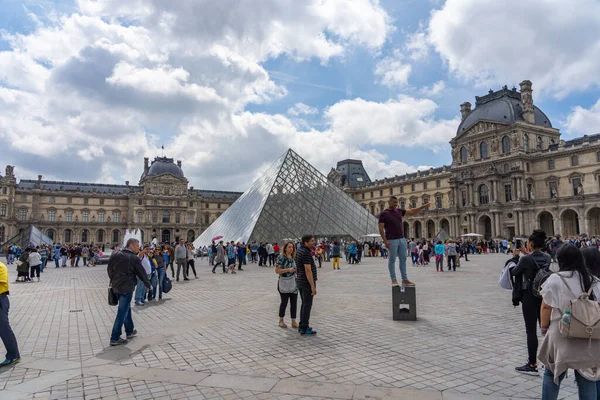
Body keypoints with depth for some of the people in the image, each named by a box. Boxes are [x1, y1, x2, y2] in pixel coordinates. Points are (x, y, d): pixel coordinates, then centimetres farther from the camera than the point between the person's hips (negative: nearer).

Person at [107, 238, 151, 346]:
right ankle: (115, 338, 1)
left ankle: (129, 331, 33)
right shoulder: (134, 258, -13)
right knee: (122, 312, -1)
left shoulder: (115, 255, 3)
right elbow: (142, 273, -5)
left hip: (116, 287, 7)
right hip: (127, 288, -7)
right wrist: (148, 285, 9)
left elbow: (109, 270, 12)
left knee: (126, 309, 21)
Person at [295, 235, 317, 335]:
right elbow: (308, 271, -24)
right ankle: (304, 329, 5)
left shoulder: (299, 250, 9)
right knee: (307, 305, -1)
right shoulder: (306, 253, -21)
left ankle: (302, 326, 24)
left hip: (300, 281, 10)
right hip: (307, 282, -10)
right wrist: (313, 286, -22)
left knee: (304, 304, 17)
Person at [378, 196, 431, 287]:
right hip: (392, 240, -6)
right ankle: (393, 280, 8)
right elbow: (381, 228, -9)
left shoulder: (399, 211, 13)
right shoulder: (384, 213, -5)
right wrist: (385, 241, -16)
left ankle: (405, 280, 13)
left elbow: (411, 212, 21)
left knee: (403, 259, 7)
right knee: (392, 260, 0)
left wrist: (423, 207, 13)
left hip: (402, 239, 7)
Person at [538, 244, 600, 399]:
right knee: (587, 378, 14)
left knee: (552, 374, 13)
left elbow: (546, 307, -6)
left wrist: (544, 327, 8)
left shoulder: (555, 280, -9)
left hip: (562, 336, -3)